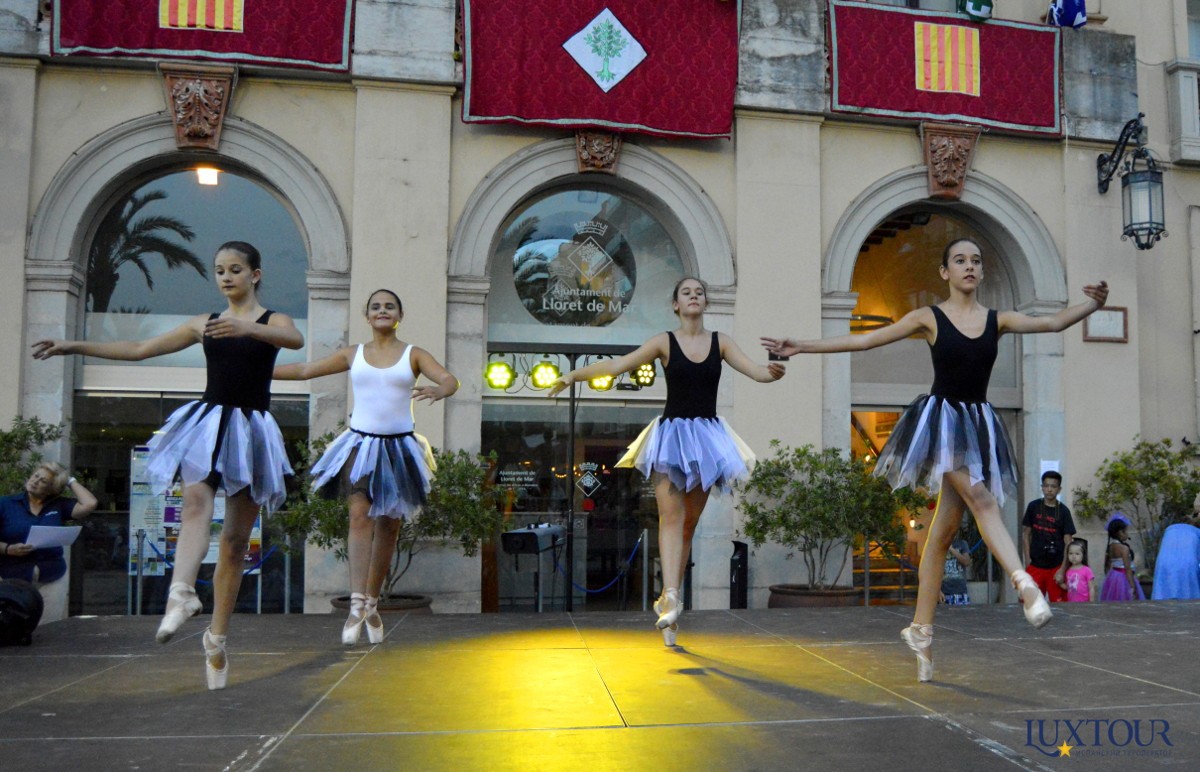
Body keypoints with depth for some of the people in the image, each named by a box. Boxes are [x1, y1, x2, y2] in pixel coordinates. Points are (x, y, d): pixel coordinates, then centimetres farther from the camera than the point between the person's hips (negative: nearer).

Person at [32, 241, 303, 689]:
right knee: (196, 498, -30)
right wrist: (77, 347, 13)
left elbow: (295, 340, -21)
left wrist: (249, 327, -38)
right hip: (208, 422, 2)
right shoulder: (204, 324, 15)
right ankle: (182, 594, -48)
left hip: (250, 429, -2)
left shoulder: (273, 320, 4)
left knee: (236, 541, 2)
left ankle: (217, 637, 11)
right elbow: (140, 350, 18)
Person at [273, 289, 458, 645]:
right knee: (360, 515, -17)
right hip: (361, 444, 0)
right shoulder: (353, 354, 8)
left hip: (398, 446, 0)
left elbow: (451, 379, -11)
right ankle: (357, 604, -20)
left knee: (388, 524, 7)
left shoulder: (414, 354, 3)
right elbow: (305, 370, 13)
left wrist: (438, 390, -35)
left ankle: (372, 604, 20)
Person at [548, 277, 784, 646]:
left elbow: (756, 371, -4)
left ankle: (667, 600, 15)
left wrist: (773, 373, -27)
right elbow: (617, 364, -7)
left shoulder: (720, 341, 4)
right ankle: (671, 598, -24)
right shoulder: (664, 342, -2)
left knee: (689, 524, 7)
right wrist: (574, 374, -16)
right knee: (671, 516, -14)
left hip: (706, 435, 3)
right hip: (671, 433, -3)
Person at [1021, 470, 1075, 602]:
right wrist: (1027, 560, -1)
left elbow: (1068, 542, -3)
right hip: (1035, 565, 1)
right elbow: (1026, 533, 8)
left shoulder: (1063, 511, -2)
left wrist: (1062, 569, -9)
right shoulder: (1033, 507, 2)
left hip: (1056, 567, -1)